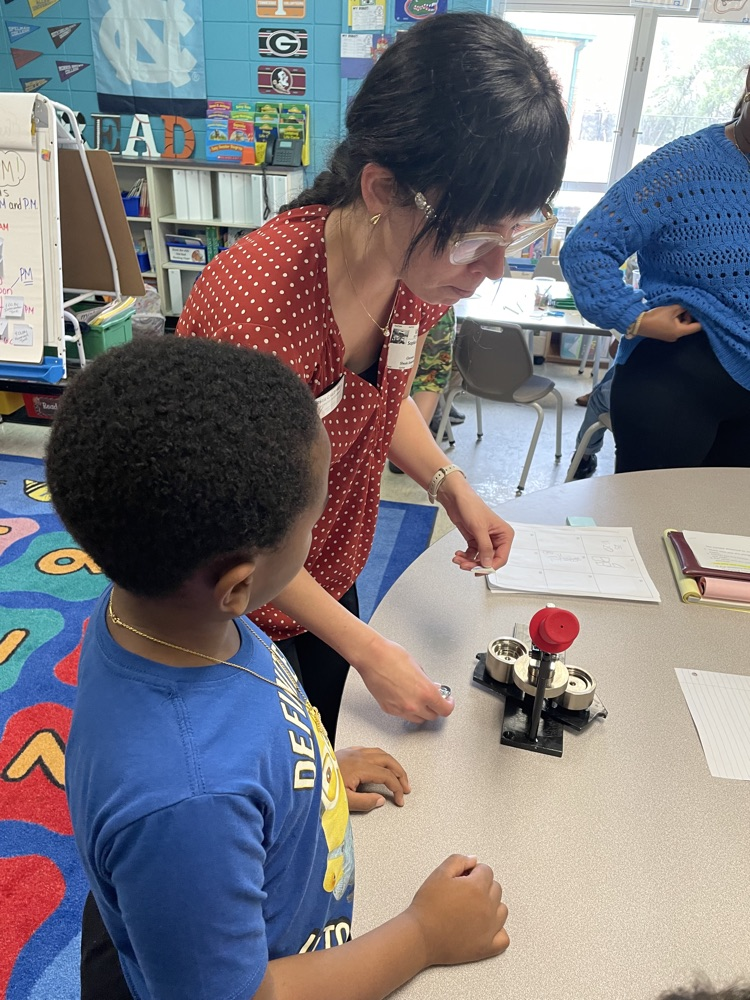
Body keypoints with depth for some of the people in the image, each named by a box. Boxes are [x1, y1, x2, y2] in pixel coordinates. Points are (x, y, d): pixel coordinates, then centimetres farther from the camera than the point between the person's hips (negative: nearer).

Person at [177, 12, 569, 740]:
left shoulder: (419, 267, -14)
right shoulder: (252, 306, -35)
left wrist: (449, 486, -11)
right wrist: (369, 652, -18)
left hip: (331, 577, 6)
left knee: (321, 748, 29)